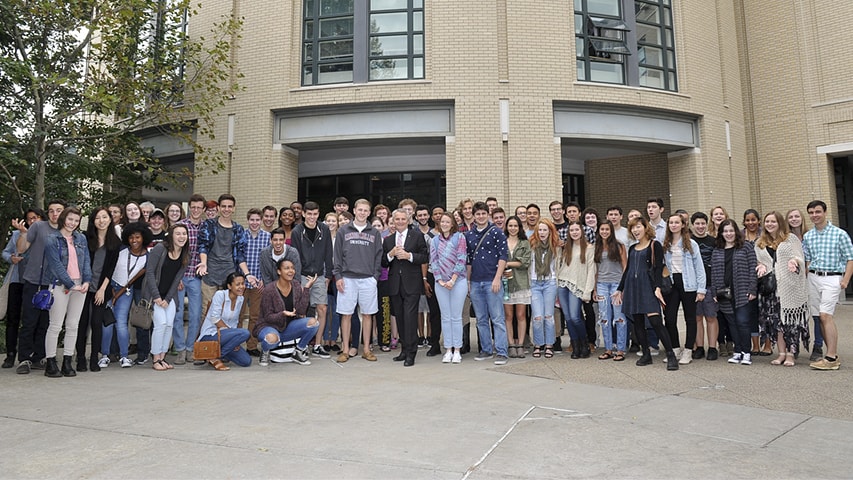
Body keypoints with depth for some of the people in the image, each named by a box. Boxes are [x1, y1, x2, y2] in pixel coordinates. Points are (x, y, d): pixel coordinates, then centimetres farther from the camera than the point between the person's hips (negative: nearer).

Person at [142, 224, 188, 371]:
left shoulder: (185, 255, 1)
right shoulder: (160, 248, -15)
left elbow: (177, 278, 1)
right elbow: (150, 272, -15)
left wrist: (168, 299, -6)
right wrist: (156, 296, -17)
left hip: (169, 295, 5)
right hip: (153, 293, -5)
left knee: (169, 325, -2)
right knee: (161, 323, -14)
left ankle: (162, 358, 10)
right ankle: (155, 360, -2)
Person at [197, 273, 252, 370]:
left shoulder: (240, 299, 7)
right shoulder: (220, 294, -13)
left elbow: (235, 321, 10)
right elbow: (215, 319, -17)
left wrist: (235, 340, -4)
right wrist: (231, 331, -16)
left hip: (224, 333, 7)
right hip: (210, 335, -7)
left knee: (246, 362, -4)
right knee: (244, 333, -29)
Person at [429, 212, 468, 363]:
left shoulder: (459, 237, 0)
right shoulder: (434, 240, 10)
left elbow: (461, 260, -6)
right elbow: (433, 262, 5)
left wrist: (452, 280, -11)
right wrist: (440, 280, -6)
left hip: (458, 281, -3)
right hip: (441, 283, 3)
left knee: (456, 317, 0)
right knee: (445, 317, 6)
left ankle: (457, 350, 7)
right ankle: (448, 350, 13)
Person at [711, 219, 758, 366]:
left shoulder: (746, 248, 3)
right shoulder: (717, 252, 13)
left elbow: (752, 270, -1)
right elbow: (713, 273, 12)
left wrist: (751, 290, -8)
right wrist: (714, 293, 6)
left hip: (742, 294, -3)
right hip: (725, 295, 3)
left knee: (742, 322, -7)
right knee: (732, 323, 7)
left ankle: (746, 352, 4)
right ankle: (737, 352, 15)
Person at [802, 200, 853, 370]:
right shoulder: (807, 236, 11)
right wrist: (808, 278, 6)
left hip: (832, 278, -5)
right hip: (813, 278, 5)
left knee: (826, 316, -15)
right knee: (820, 318, 5)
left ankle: (831, 358, -12)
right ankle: (833, 354, 14)